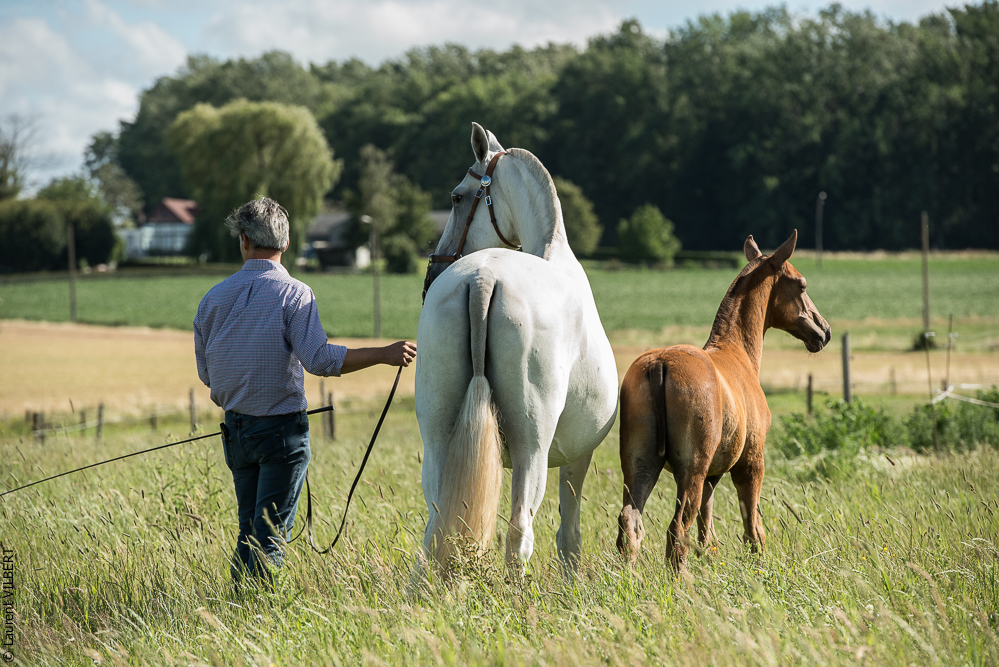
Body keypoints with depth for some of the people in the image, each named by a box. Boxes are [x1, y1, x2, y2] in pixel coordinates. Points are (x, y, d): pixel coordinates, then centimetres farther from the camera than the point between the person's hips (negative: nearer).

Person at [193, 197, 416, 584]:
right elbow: (318, 359, -23)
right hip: (282, 429, -5)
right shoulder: (293, 293, -11)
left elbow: (206, 373, 12)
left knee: (249, 529, 16)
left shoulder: (213, 299, 5)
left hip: (235, 431, 5)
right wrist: (383, 355, -18)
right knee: (270, 536, -2)